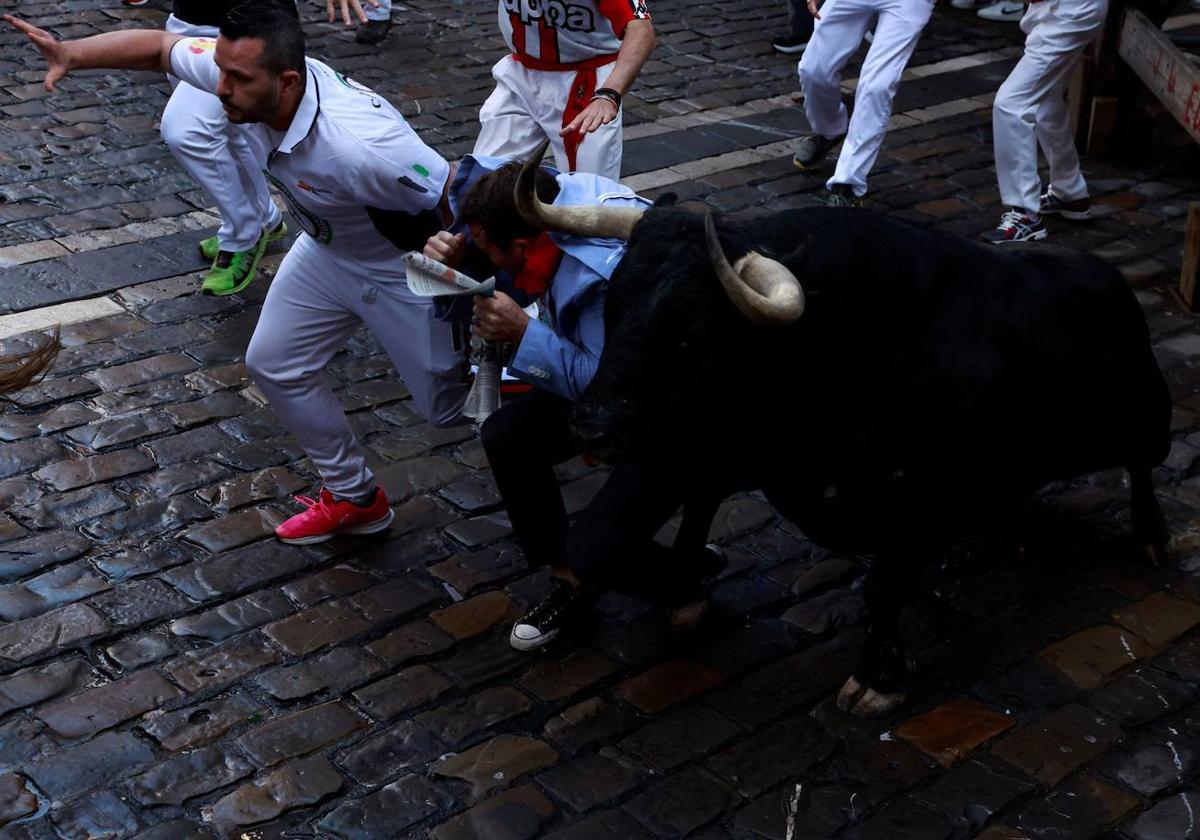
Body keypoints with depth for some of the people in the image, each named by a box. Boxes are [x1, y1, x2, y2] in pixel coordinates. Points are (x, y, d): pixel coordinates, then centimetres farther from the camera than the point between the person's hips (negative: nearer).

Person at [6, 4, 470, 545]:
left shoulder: (360, 145, -44)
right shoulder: (242, 72, -21)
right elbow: (159, 46, -6)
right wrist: (70, 53, -19)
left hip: (404, 271, -7)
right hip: (327, 251, 7)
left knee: (447, 406, 6)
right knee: (274, 364, 12)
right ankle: (353, 498, 28)